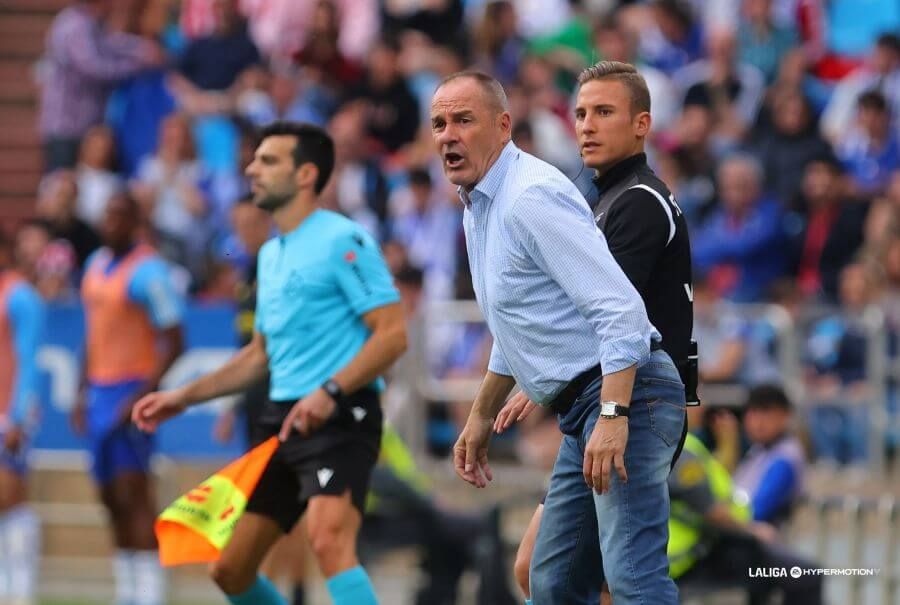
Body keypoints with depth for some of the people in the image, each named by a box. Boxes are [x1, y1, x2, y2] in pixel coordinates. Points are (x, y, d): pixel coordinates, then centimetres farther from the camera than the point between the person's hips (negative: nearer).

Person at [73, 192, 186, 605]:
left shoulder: (147, 271, -12)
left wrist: (142, 397, -20)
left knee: (133, 493, -13)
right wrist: (83, 393, 19)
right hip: (100, 391, 8)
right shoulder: (96, 265, 14)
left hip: (131, 390, -8)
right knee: (111, 496, 9)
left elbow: (174, 342, -15)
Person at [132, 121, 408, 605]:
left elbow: (393, 333, -15)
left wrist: (331, 391, -26)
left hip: (340, 419, -9)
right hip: (282, 422, 9)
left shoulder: (342, 240, -8)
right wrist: (183, 397, 23)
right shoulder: (271, 255, 19)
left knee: (328, 541, -31)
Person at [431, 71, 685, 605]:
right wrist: (481, 417, 34)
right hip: (582, 409, 11)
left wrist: (614, 417, -29)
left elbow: (620, 307, -23)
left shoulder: (532, 196, -15)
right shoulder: (481, 207, 17)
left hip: (624, 396, -11)